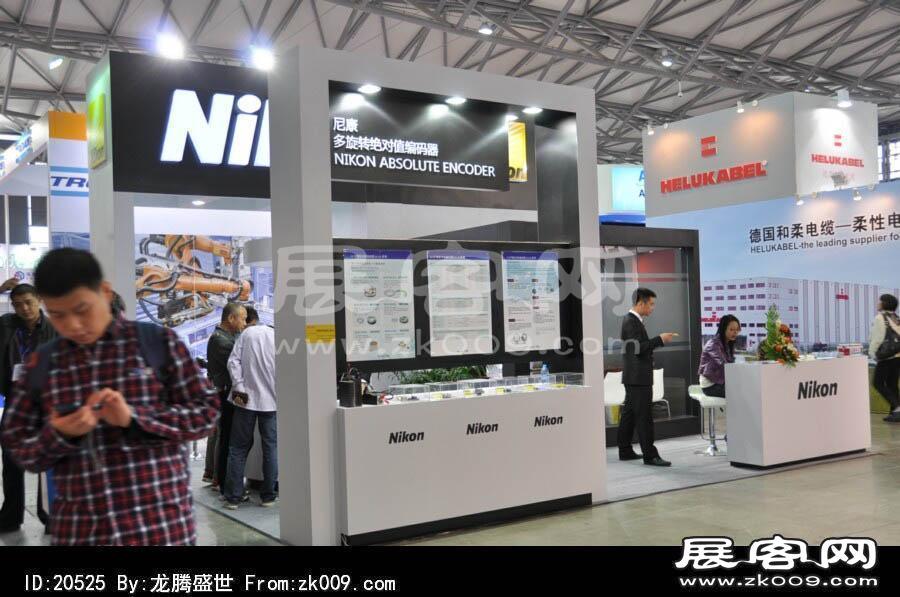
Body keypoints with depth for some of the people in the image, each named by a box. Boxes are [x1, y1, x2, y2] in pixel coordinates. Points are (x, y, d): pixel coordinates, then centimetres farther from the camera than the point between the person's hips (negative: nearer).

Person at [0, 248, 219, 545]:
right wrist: (57, 434, -11)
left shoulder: (158, 342, 0)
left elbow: (206, 411, -2)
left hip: (160, 523, -2)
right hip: (78, 529, 3)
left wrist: (134, 417, -15)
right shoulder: (40, 364, 8)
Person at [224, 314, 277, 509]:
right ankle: (267, 496, 11)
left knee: (239, 448, 7)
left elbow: (233, 361, -6)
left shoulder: (248, 332, 3)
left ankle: (233, 497, 8)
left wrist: (239, 388, -7)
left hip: (246, 398, 1)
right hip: (271, 399, -1)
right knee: (270, 447, 8)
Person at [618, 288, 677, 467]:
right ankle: (650, 455, -7)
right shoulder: (631, 322, -16)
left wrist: (660, 339, 12)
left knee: (629, 414, 13)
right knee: (644, 417, -9)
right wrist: (660, 339, -19)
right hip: (638, 377, -11)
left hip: (634, 377, 11)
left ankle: (625, 451, 20)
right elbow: (638, 348, -24)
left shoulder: (633, 320, 16)